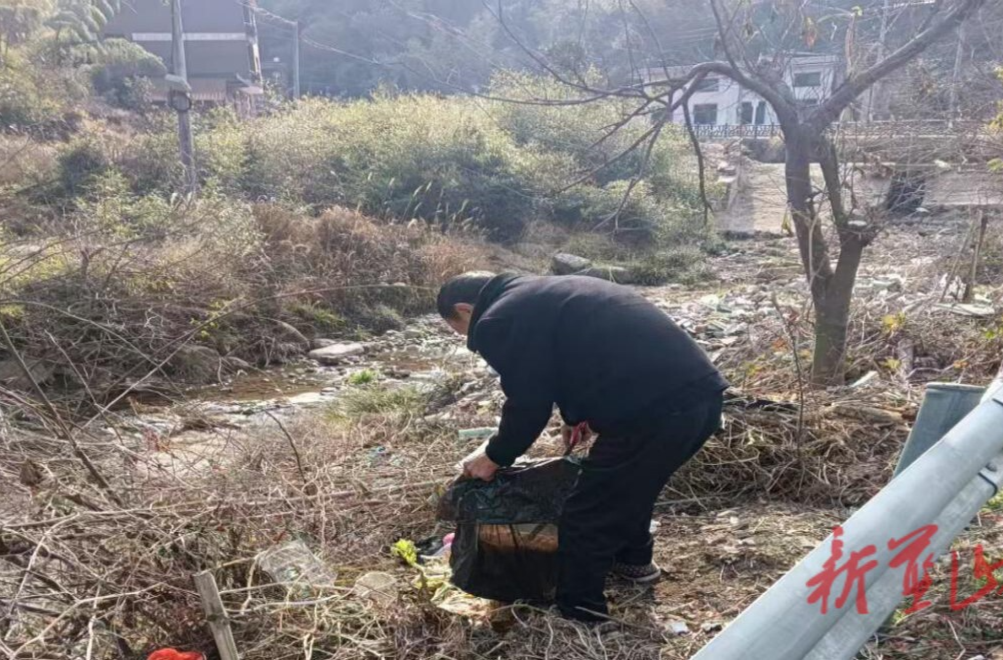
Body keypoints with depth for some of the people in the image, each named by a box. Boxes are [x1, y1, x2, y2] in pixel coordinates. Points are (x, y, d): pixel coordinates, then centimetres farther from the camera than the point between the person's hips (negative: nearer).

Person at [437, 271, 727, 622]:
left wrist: (494, 456, 16)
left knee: (586, 515, 7)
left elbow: (528, 405, -1)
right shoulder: (542, 293, 25)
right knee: (631, 483, 33)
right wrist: (578, 414, 42)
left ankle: (576, 611, 24)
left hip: (657, 409, -10)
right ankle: (635, 559, 52)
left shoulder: (497, 321, -3)